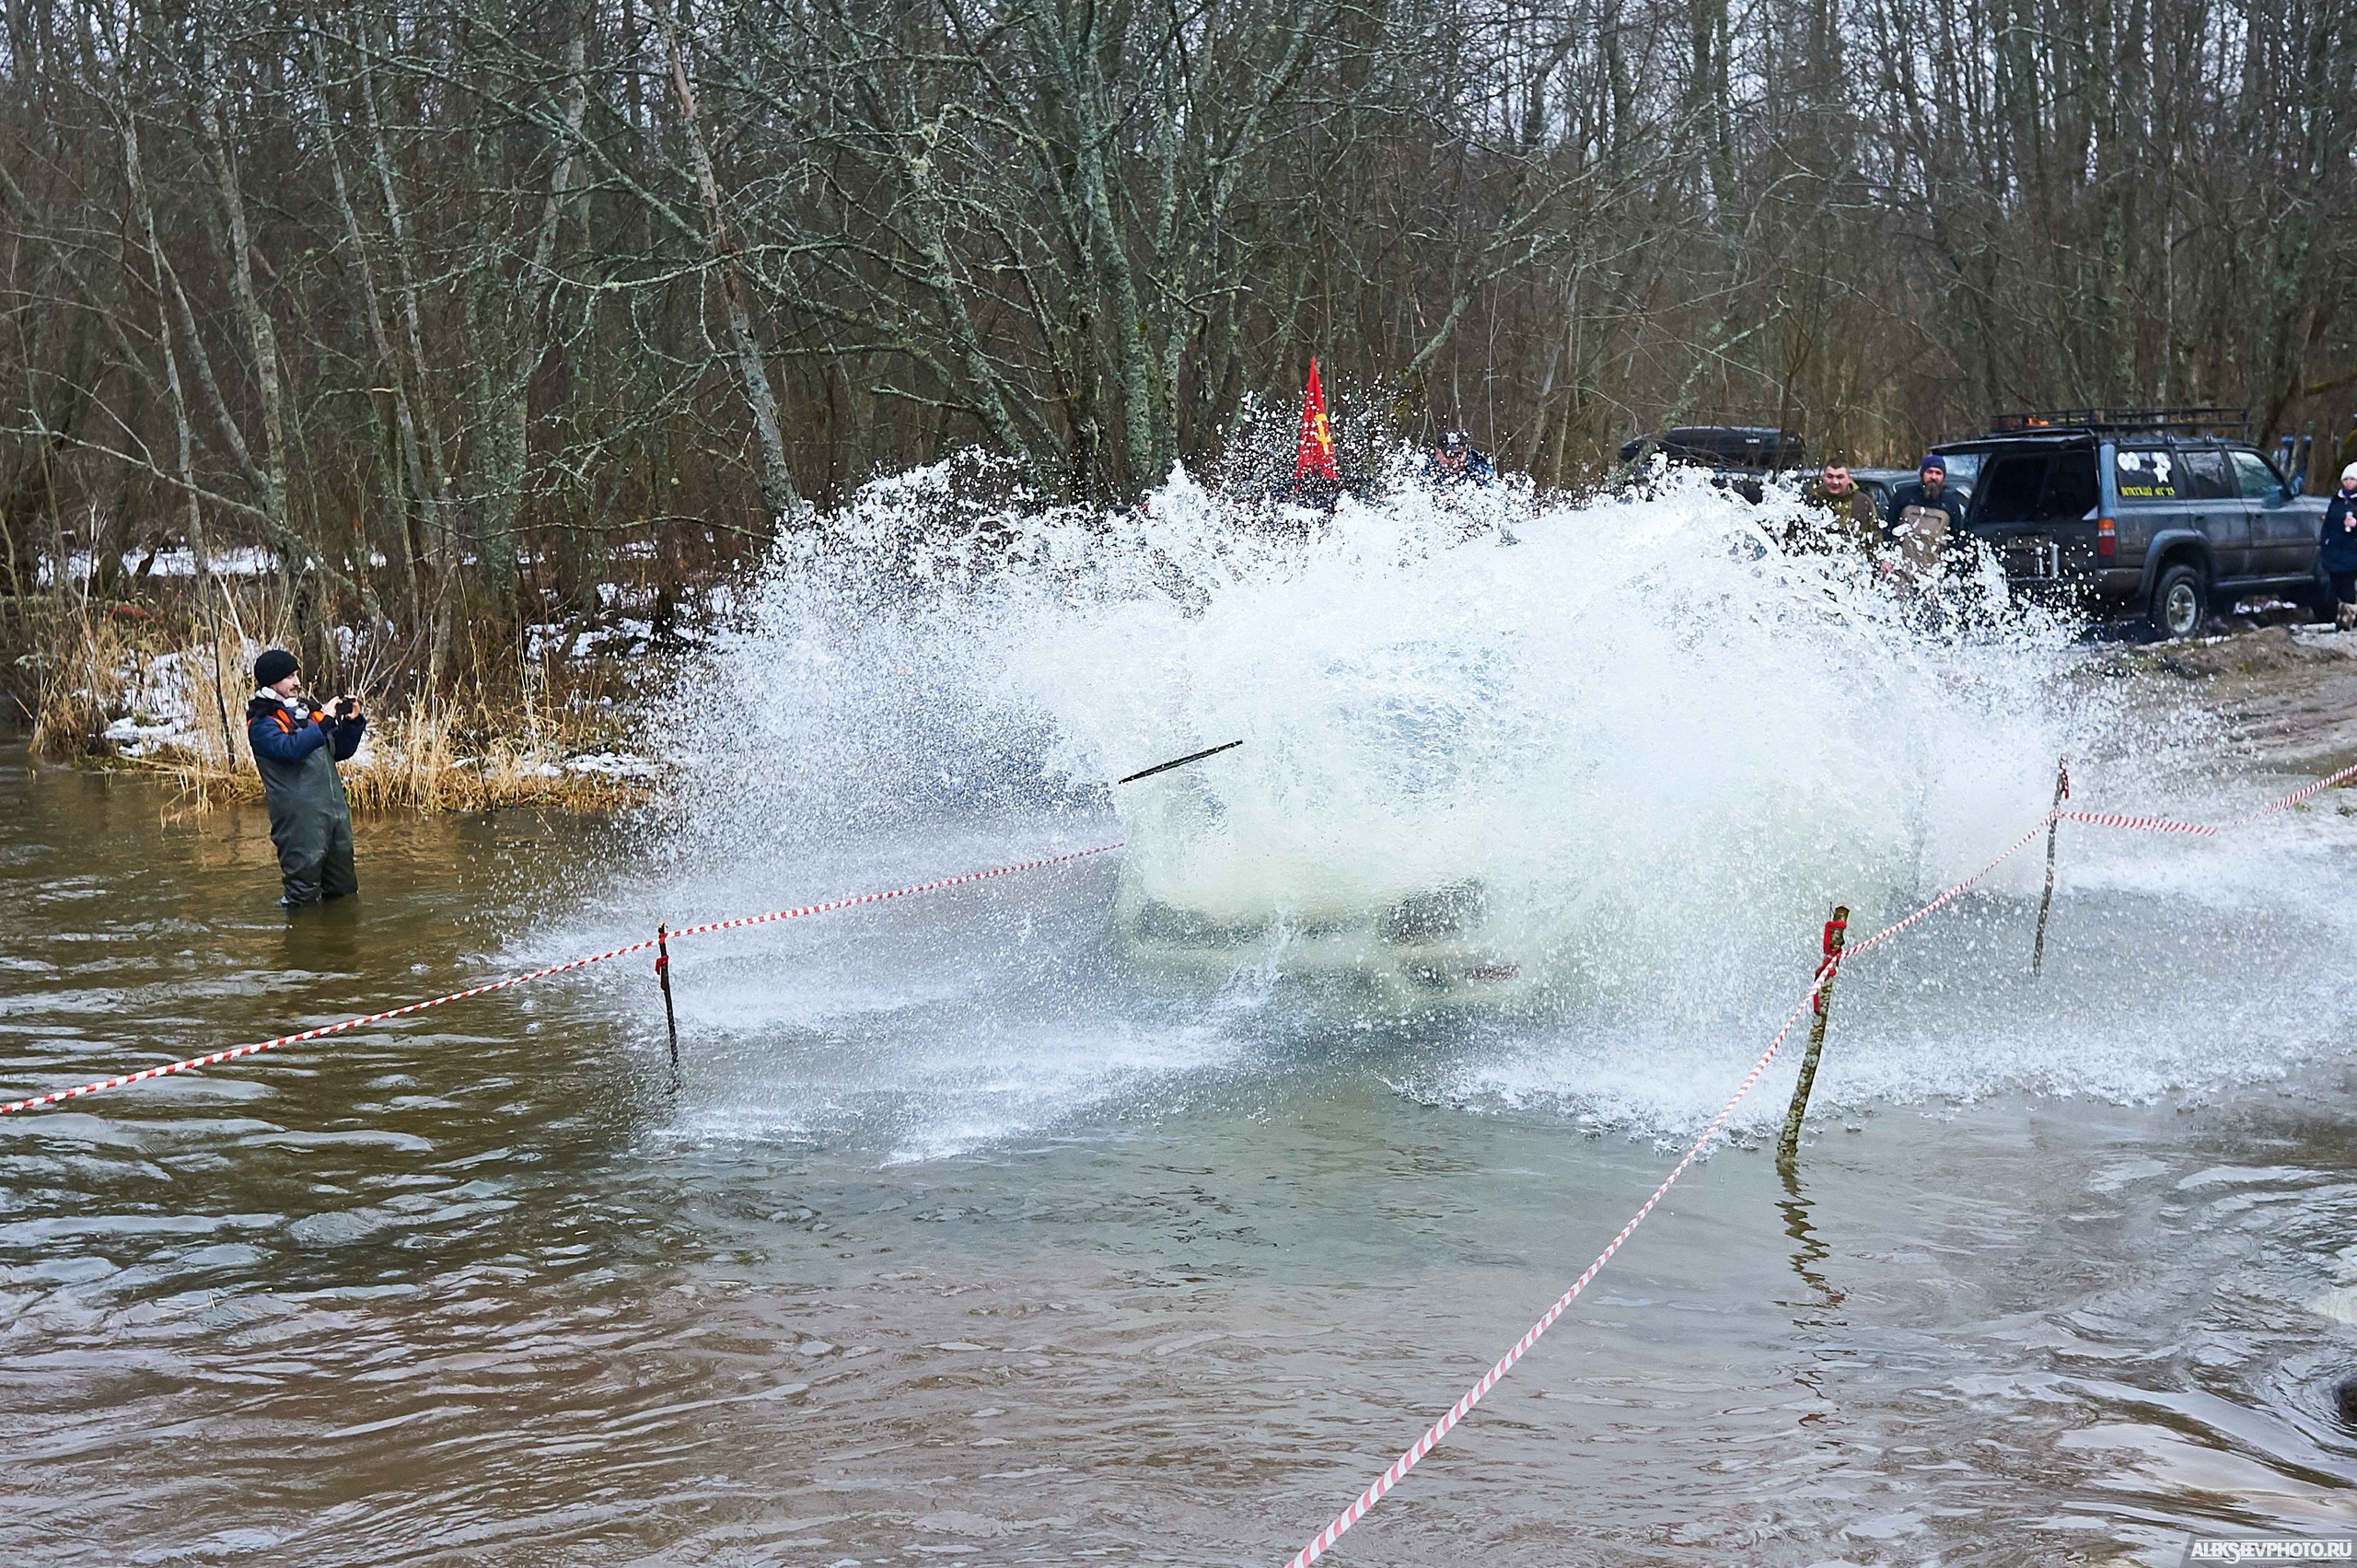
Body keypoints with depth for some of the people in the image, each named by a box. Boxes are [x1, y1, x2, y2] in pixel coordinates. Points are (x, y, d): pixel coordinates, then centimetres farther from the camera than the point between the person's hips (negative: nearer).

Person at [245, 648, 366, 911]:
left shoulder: (306, 711, 18)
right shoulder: (261, 724, -6)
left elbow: (340, 751, 23)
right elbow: (289, 749, -25)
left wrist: (352, 723, 6)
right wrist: (326, 721, -25)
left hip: (335, 810, 8)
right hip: (299, 818, -8)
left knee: (344, 889, 15)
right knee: (303, 898, -5)